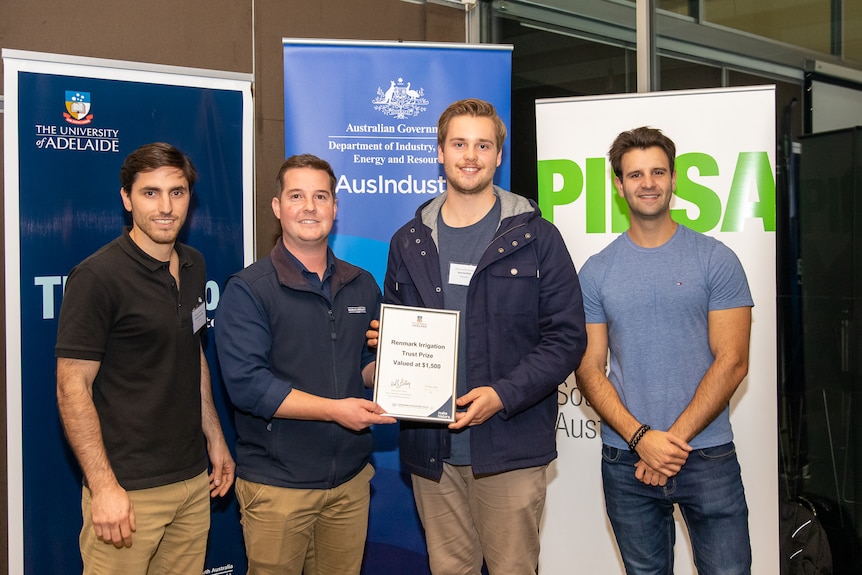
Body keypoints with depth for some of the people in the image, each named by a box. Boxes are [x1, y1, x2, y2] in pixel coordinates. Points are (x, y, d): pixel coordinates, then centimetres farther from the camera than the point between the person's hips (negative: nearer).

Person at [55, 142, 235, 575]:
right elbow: (72, 387, -15)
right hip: (128, 489, -6)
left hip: (193, 480, 6)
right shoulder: (97, 277, -13)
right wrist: (103, 487, -18)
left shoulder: (193, 267, 8)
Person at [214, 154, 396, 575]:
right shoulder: (248, 290, -8)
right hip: (277, 483, -4)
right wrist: (333, 409, -21)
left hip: (351, 478, 5)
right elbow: (246, 383, -17)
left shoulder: (362, 286, 9)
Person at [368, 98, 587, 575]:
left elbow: (566, 336, -5)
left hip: (511, 446, -3)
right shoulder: (409, 242, 10)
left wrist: (503, 395, -17)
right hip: (431, 446, 3)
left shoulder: (535, 237, -1)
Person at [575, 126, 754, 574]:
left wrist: (675, 439, -12)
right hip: (626, 460, 2)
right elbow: (589, 369, 1)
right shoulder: (596, 272, 4)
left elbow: (732, 362, -6)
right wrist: (641, 437, -12)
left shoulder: (716, 260, -1)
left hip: (708, 456, -2)